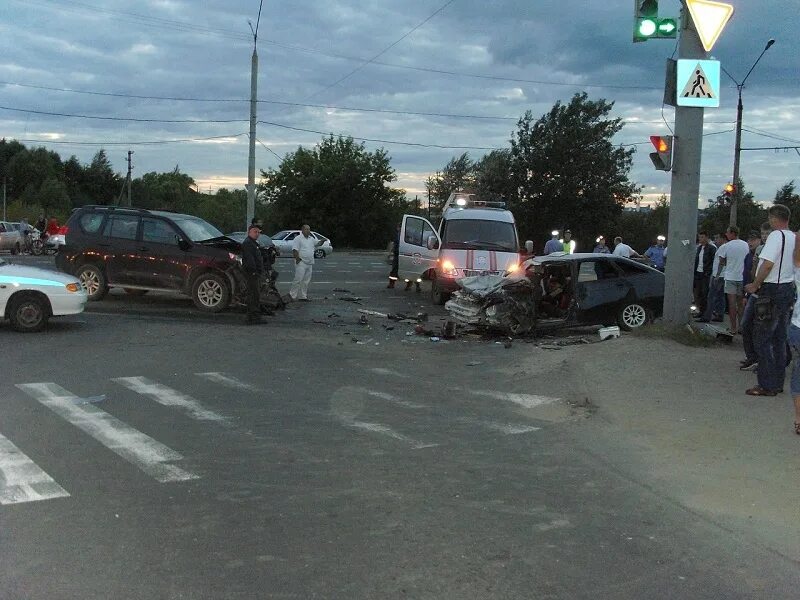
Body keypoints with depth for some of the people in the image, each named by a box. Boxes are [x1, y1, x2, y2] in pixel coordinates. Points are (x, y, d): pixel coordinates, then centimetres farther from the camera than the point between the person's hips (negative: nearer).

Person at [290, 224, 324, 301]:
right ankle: (292, 295, -6)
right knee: (298, 279, -12)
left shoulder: (311, 239, 17)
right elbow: (295, 250, -13)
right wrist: (297, 259, -20)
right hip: (301, 263, -8)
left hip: (309, 263, 8)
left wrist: (322, 242, -1)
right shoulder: (298, 239, -7)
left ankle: (302, 296, 13)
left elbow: (318, 243, 22)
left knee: (306, 281, 8)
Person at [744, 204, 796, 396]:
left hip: (772, 291, -8)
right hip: (789, 289, 8)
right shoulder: (795, 238, 11)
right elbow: (795, 264, 16)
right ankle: (778, 383, 19)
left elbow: (768, 264, -23)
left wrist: (755, 285, -11)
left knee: (762, 338, -3)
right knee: (779, 338, 14)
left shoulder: (776, 235, -14)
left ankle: (767, 385, -2)